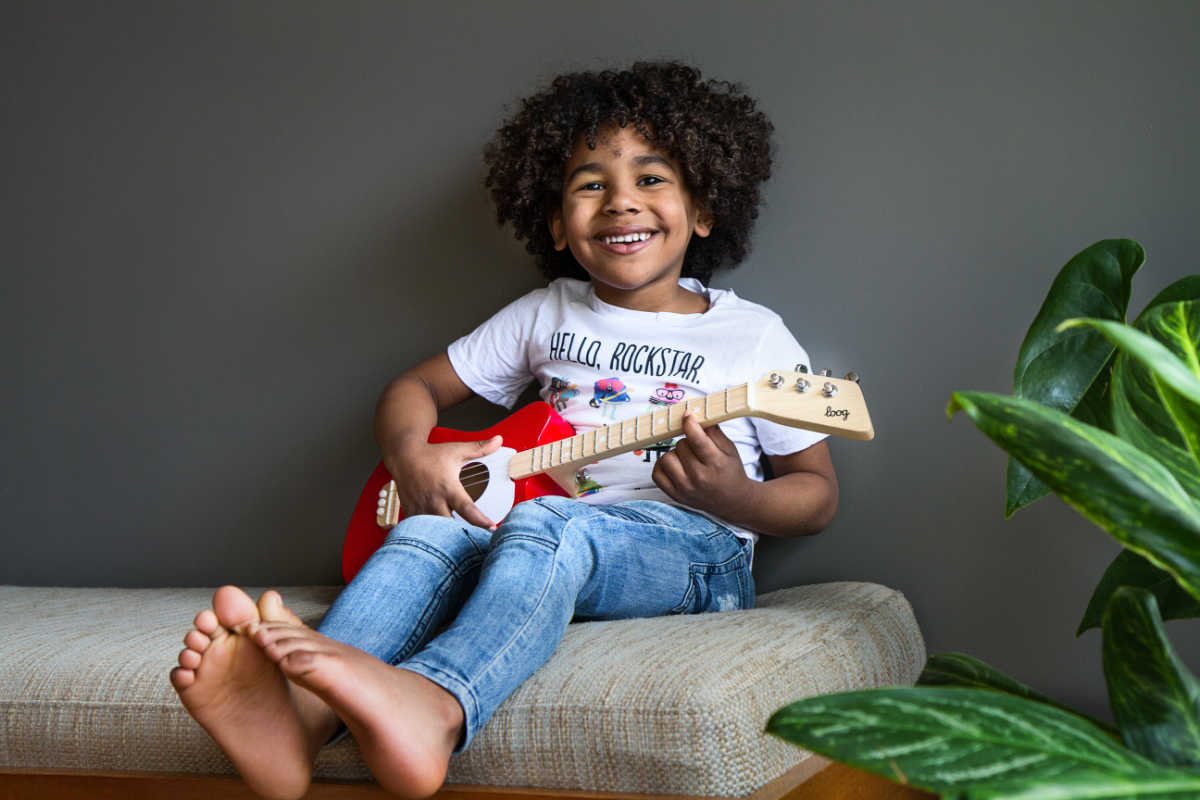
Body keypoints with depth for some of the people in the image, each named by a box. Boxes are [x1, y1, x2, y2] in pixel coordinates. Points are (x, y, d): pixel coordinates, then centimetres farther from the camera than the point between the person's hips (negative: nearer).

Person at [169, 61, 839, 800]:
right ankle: (300, 714, -59)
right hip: (558, 535, 4)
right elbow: (416, 387, 24)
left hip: (691, 551, -4)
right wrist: (411, 457, 0)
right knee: (433, 530, -30)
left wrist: (736, 498, -14)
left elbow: (818, 494, 10)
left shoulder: (753, 336, 8)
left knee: (543, 526, -37)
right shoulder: (547, 316, 19)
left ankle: (430, 704, -69)